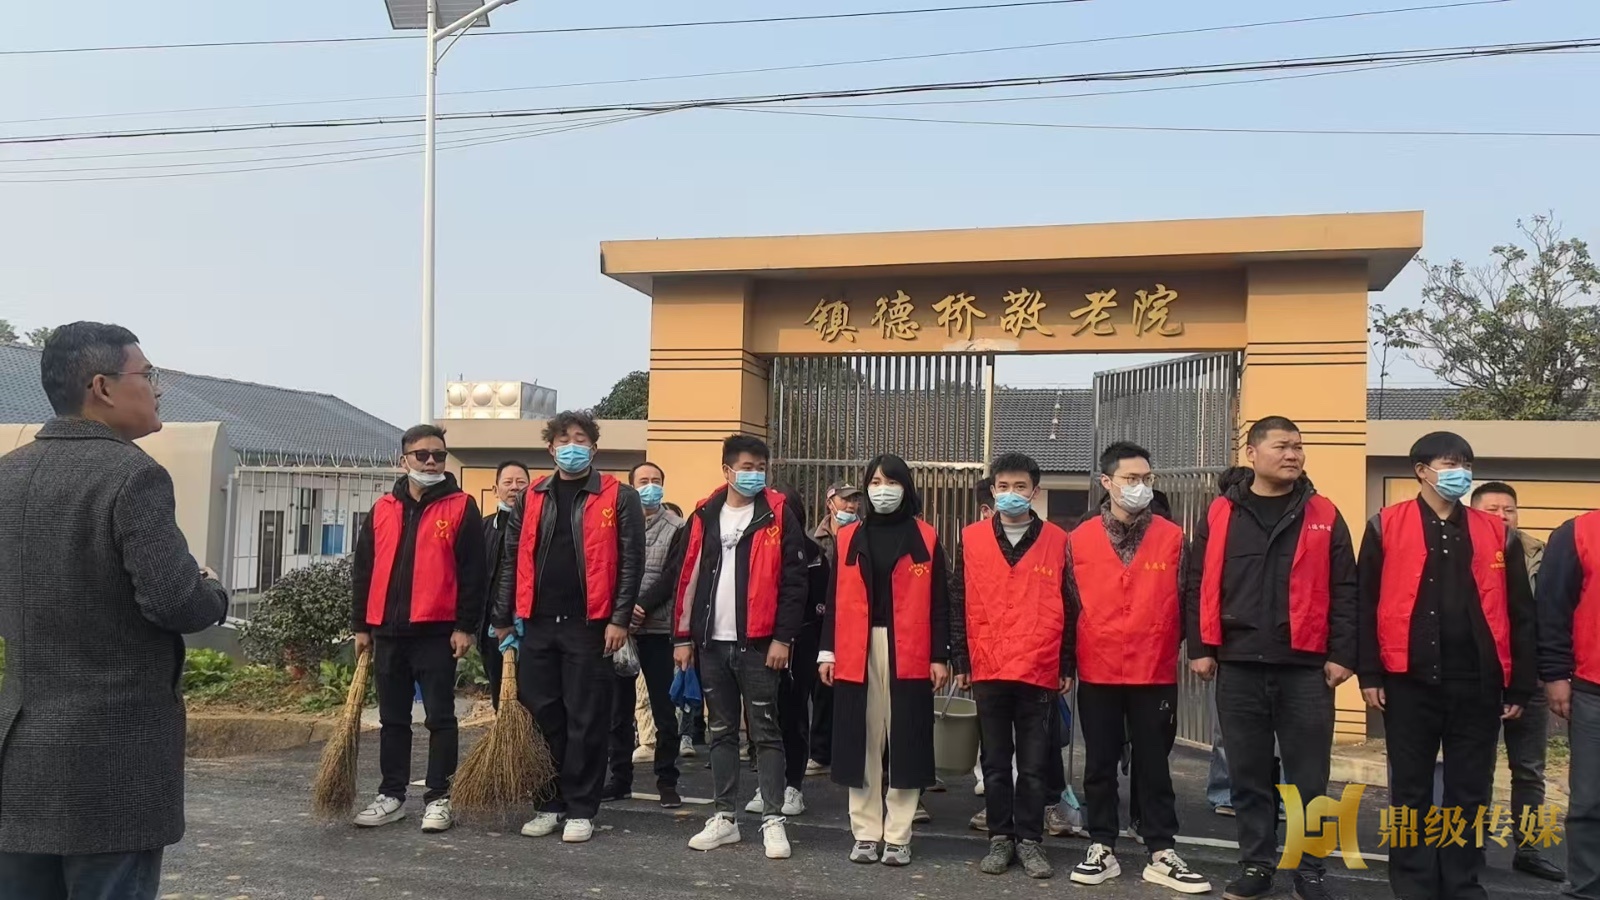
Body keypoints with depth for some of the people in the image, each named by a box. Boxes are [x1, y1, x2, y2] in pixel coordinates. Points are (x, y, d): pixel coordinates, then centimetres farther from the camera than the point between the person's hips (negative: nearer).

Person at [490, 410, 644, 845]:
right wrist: (504, 618, 10)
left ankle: (581, 809, 13)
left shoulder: (618, 497, -1)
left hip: (589, 626, -4)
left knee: (586, 722, 2)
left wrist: (619, 619, -11)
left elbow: (631, 562, -5)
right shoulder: (531, 498, 12)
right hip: (537, 625, 4)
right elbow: (512, 561, 14)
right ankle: (550, 804, 22)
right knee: (541, 718, 9)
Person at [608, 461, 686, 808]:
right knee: (619, 707, 9)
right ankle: (620, 778, 19)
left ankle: (667, 781, 9)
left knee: (663, 708, 1)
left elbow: (673, 577, -6)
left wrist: (643, 607, -16)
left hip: (657, 628, -2)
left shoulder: (676, 528, 2)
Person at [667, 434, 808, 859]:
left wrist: (783, 637, -11)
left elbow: (793, 580, -6)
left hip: (758, 644, -4)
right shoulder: (704, 516, 7)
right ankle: (724, 817, 21)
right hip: (712, 643, 4)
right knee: (721, 731, 12)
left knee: (765, 731, 1)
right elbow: (685, 577, 9)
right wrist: (683, 637, 6)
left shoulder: (778, 515, -3)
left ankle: (772, 820, 9)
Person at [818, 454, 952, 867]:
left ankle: (898, 837, 11)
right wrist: (827, 651, 4)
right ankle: (866, 834, 15)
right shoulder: (849, 537, 10)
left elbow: (938, 602, 2)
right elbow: (835, 598, 9)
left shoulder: (925, 538, 4)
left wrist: (940, 655, -3)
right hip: (857, 654, 2)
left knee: (904, 743, 1)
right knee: (863, 744, 6)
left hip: (908, 654, -2)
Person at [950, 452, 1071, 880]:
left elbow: (1067, 609, 5)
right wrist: (961, 661, 1)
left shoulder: (1057, 541, 3)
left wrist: (1067, 666, 3)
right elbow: (958, 604, 5)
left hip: (1041, 672, 0)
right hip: (988, 672, 1)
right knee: (996, 762, 10)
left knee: (1034, 764, 7)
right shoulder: (972, 539, 4)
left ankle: (1030, 840, 19)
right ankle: (1000, 838, 22)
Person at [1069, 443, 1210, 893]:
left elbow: (1185, 602, 3)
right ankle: (1102, 848, 21)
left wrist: (1192, 652, 1)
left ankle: (1162, 854, 18)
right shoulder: (1079, 540, 1)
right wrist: (1066, 663, 3)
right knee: (1100, 764, 9)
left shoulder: (1172, 538, 1)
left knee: (1154, 764, 8)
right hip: (1097, 673, 1)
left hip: (1155, 672, 0)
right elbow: (1069, 605, 4)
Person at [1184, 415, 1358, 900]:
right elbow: (1199, 586, 5)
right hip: (1238, 666, 1)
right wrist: (1201, 649, 0)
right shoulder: (1220, 515, 5)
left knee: (1308, 777, 7)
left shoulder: (1324, 516, 5)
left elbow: (1343, 591, 3)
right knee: (1248, 775, 9)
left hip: (1305, 668, 0)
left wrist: (1341, 654, -3)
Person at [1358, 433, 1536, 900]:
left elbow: (1520, 615, 10)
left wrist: (1519, 686, 6)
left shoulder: (1497, 533, 8)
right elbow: (1366, 605, 0)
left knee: (1470, 794, 11)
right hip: (1410, 683, -2)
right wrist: (1370, 675, -5)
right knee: (1411, 793, 8)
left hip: (1478, 687, 2)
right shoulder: (1387, 527, 1)